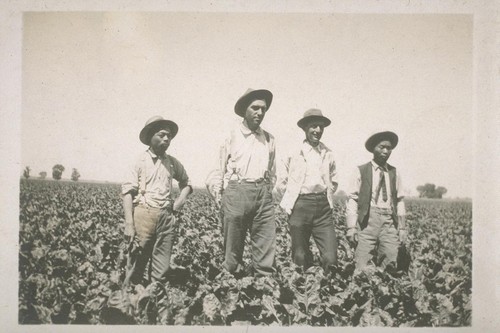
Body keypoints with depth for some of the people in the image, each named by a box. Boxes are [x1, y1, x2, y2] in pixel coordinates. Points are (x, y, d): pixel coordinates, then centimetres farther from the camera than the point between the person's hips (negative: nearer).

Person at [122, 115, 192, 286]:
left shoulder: (173, 163, 11)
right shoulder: (141, 160, -1)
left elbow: (186, 183, 28)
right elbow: (128, 192, -5)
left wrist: (181, 198, 6)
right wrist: (129, 224, -13)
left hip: (167, 216, 4)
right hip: (144, 214, -4)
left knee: (162, 268, 7)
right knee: (136, 264, 0)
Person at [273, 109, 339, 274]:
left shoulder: (328, 154, 10)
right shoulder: (293, 155, 0)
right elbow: (280, 187, 7)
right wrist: (289, 204, 7)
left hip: (324, 207, 2)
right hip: (300, 206, -2)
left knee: (331, 259, -7)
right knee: (300, 260, 5)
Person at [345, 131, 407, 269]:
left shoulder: (394, 173, 14)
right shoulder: (361, 171, 3)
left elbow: (399, 201, 15)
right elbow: (352, 200, 0)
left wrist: (402, 228, 10)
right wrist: (351, 228, -8)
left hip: (390, 223, 3)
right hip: (367, 221, -3)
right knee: (361, 268, -8)